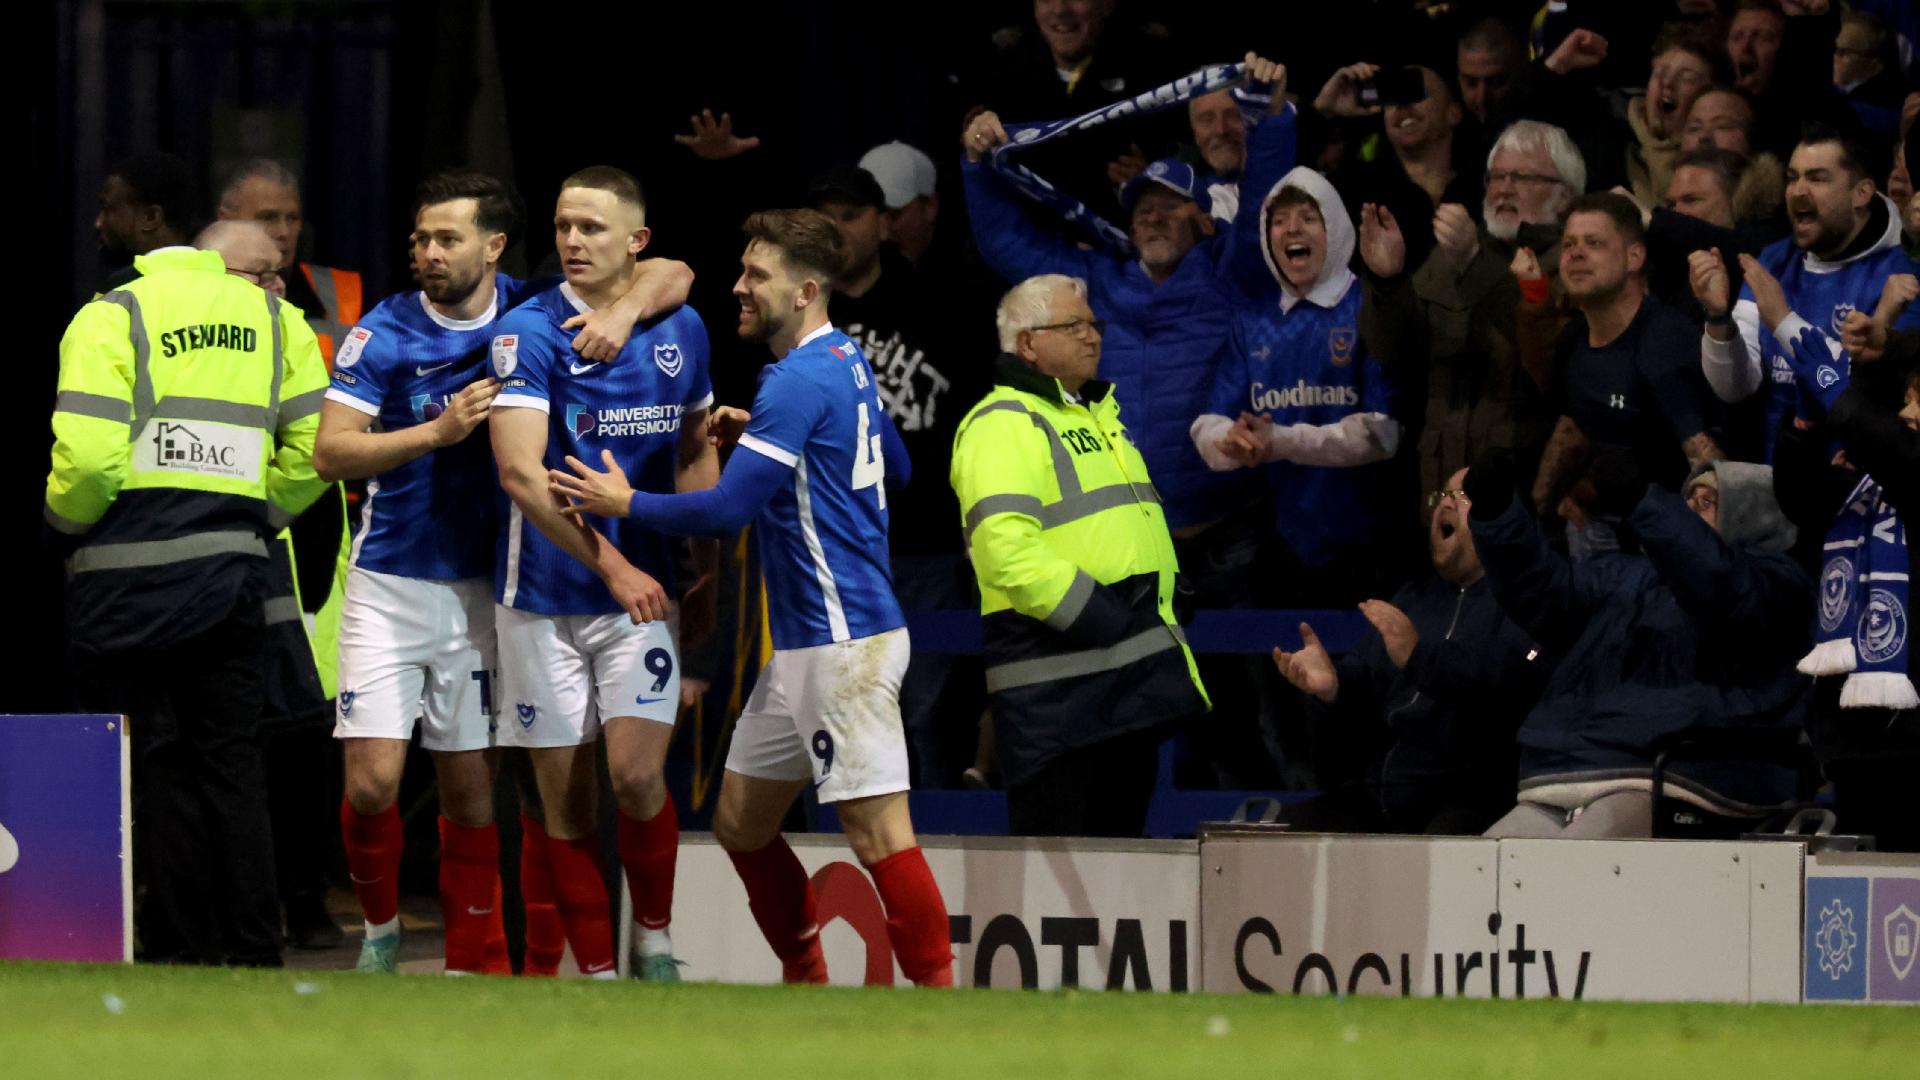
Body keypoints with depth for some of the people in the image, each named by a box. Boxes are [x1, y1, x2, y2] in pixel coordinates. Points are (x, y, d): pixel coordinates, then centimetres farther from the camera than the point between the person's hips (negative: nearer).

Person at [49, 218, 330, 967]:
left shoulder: (110, 318, -6)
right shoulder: (274, 319, 9)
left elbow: (86, 456, -16)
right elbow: (317, 445, 3)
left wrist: (62, 521, 4)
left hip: (128, 579, -4)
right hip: (231, 578, 4)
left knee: (153, 769, 1)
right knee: (232, 764, 9)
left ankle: (181, 948, 2)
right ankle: (255, 949, 7)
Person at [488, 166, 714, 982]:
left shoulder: (681, 330, 5)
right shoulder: (528, 332, -9)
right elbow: (520, 471, -18)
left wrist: (707, 572, 15)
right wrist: (611, 565, -24)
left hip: (642, 593, 2)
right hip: (544, 599, -2)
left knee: (637, 774, -12)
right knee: (565, 797, 1)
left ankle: (655, 941, 8)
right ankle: (596, 972, 10)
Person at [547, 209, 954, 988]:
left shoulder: (799, 382, -17)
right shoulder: (846, 364, 13)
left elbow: (725, 512, -21)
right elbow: (898, 470, 27)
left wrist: (625, 504, -5)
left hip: (843, 644, -10)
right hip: (805, 643, 10)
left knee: (878, 832, -11)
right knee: (741, 820, 13)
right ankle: (806, 985, 21)